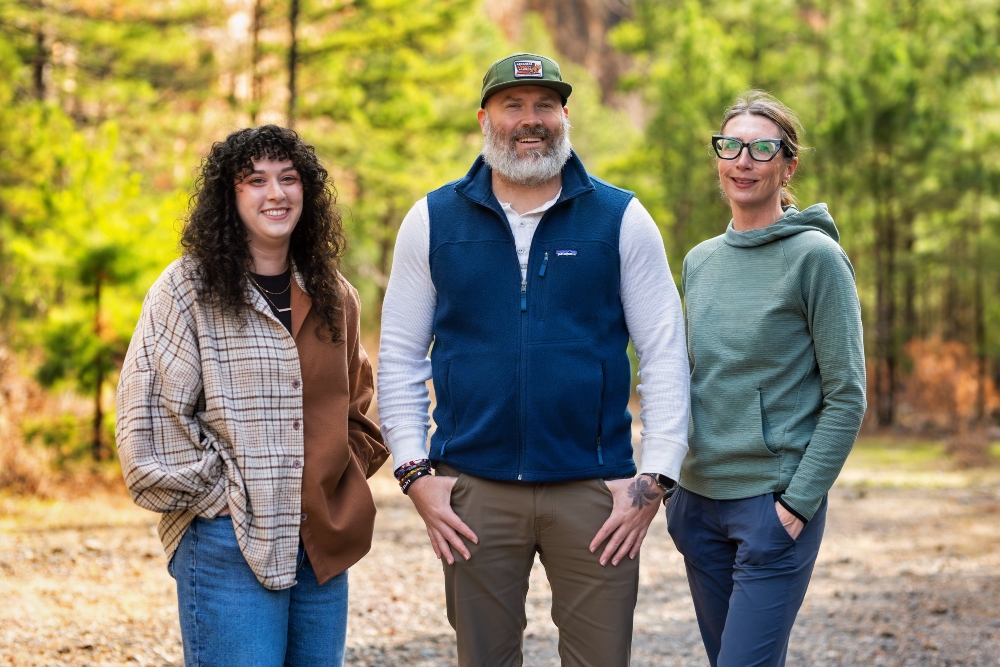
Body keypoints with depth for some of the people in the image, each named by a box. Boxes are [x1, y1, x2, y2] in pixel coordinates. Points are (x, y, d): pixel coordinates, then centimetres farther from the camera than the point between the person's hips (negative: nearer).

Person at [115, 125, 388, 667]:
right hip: (228, 541, -5)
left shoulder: (333, 296, 12)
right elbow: (150, 416, -9)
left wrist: (349, 480, 13)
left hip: (325, 542, 6)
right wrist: (215, 495, -10)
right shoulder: (188, 290, -4)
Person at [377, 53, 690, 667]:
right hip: (474, 491, 1)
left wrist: (656, 478, -5)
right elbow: (400, 357, 8)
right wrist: (415, 472, -1)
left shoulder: (622, 219, 3)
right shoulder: (433, 221, 6)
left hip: (594, 491, -1)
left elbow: (664, 355, 2)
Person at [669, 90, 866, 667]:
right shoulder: (700, 261, 11)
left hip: (774, 505, -6)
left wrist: (798, 502, -14)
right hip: (700, 500, 6)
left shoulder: (815, 257, -8)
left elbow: (846, 396, -10)